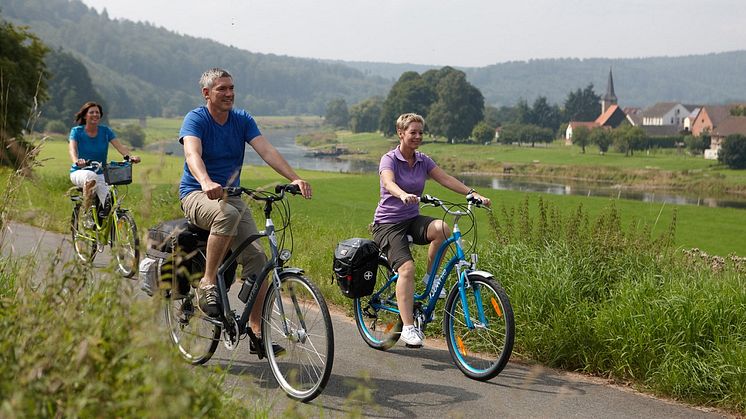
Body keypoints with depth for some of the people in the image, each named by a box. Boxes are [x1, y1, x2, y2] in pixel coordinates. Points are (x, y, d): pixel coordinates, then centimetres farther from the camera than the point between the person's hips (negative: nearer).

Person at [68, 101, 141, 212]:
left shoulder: (105, 131, 2)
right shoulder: (77, 131, -4)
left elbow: (120, 146, -12)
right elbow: (72, 149, -22)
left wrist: (129, 156, -34)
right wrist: (76, 160, -45)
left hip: (100, 174, 2)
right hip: (79, 173, -2)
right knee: (91, 176, -38)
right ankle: (86, 208, -22)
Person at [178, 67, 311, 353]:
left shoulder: (243, 120, 5)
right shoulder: (195, 120, -9)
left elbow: (267, 150, -7)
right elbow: (192, 154, -28)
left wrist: (295, 179, -23)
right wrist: (206, 183, -49)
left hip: (231, 195, 5)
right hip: (197, 195, -5)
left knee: (257, 256, -12)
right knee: (227, 215, -40)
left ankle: (256, 331, -6)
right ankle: (207, 284, -26)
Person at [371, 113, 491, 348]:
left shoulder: (423, 161, 7)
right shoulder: (389, 159, -9)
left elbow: (446, 179, -5)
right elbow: (389, 183, -30)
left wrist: (472, 193, -21)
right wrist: (404, 195, -52)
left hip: (412, 220, 5)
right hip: (388, 223, -5)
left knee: (441, 228, -28)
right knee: (407, 268, -25)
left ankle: (430, 277, -7)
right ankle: (408, 327, -23)